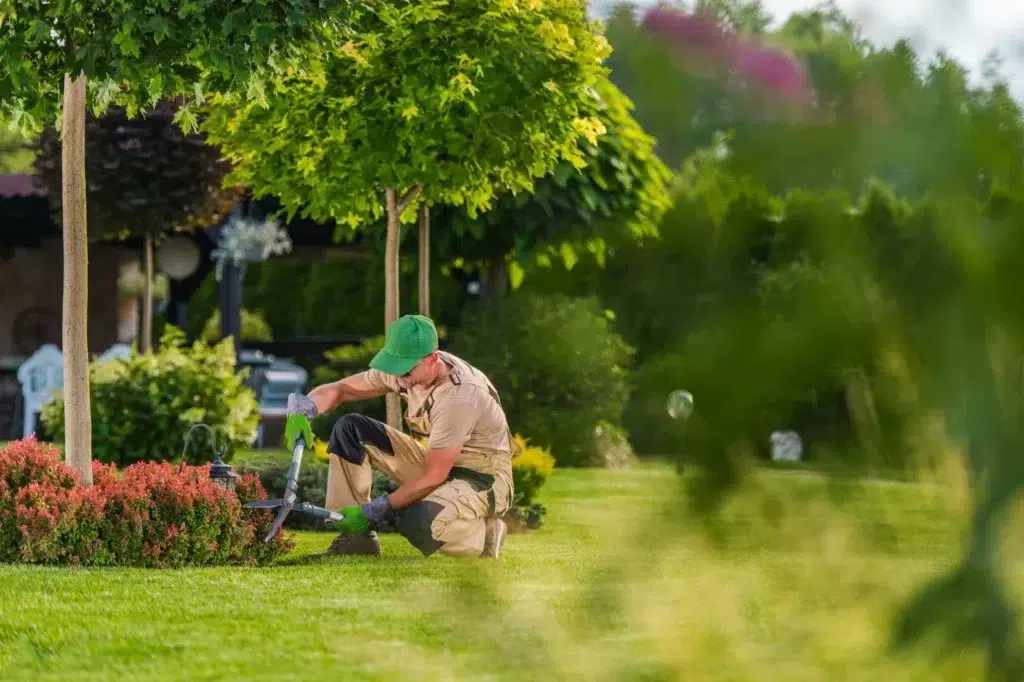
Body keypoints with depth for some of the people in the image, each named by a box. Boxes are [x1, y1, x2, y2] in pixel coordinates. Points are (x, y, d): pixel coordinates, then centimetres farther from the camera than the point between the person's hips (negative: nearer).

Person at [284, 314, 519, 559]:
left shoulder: (459, 396, -31)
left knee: (419, 523, -39)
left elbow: (434, 477, -26)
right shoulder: (403, 366, -10)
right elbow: (339, 389, 0)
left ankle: (484, 533, -6)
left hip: (484, 478, -8)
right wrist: (302, 410, -23)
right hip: (436, 464, 8)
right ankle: (356, 537, -3)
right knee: (349, 429, -5)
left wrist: (374, 510, -23)